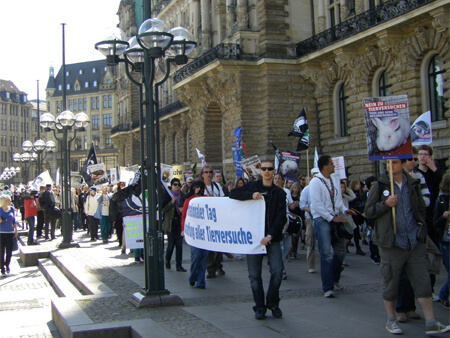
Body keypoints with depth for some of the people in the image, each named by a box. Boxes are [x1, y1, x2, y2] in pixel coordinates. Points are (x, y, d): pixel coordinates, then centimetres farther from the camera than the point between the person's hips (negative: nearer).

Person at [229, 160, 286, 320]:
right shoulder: (253, 186, 9)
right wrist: (251, 195, -15)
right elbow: (232, 194, 0)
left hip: (272, 238, 0)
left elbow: (281, 217, 0)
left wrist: (271, 235, -14)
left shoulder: (279, 193, 8)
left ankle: (273, 303, 11)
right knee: (254, 274, 1)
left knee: (277, 270, -10)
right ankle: (259, 307, 14)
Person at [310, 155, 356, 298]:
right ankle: (328, 288, -2)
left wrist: (344, 210, -1)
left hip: (336, 218, 6)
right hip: (322, 219, -6)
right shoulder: (315, 182, -10)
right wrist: (332, 218, -17)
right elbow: (317, 206, -15)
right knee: (326, 254, -9)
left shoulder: (335, 179, 11)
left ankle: (334, 279, 33)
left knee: (341, 251, 10)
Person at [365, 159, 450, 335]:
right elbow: (368, 211, -3)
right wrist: (385, 204, -18)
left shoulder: (413, 185, 9)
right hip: (391, 243, -3)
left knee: (423, 282, 2)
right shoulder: (380, 186, -1)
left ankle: (431, 323, 6)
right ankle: (391, 320, 20)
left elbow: (421, 208, 19)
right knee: (390, 283, 6)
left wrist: (420, 231, 10)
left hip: (415, 242, 3)